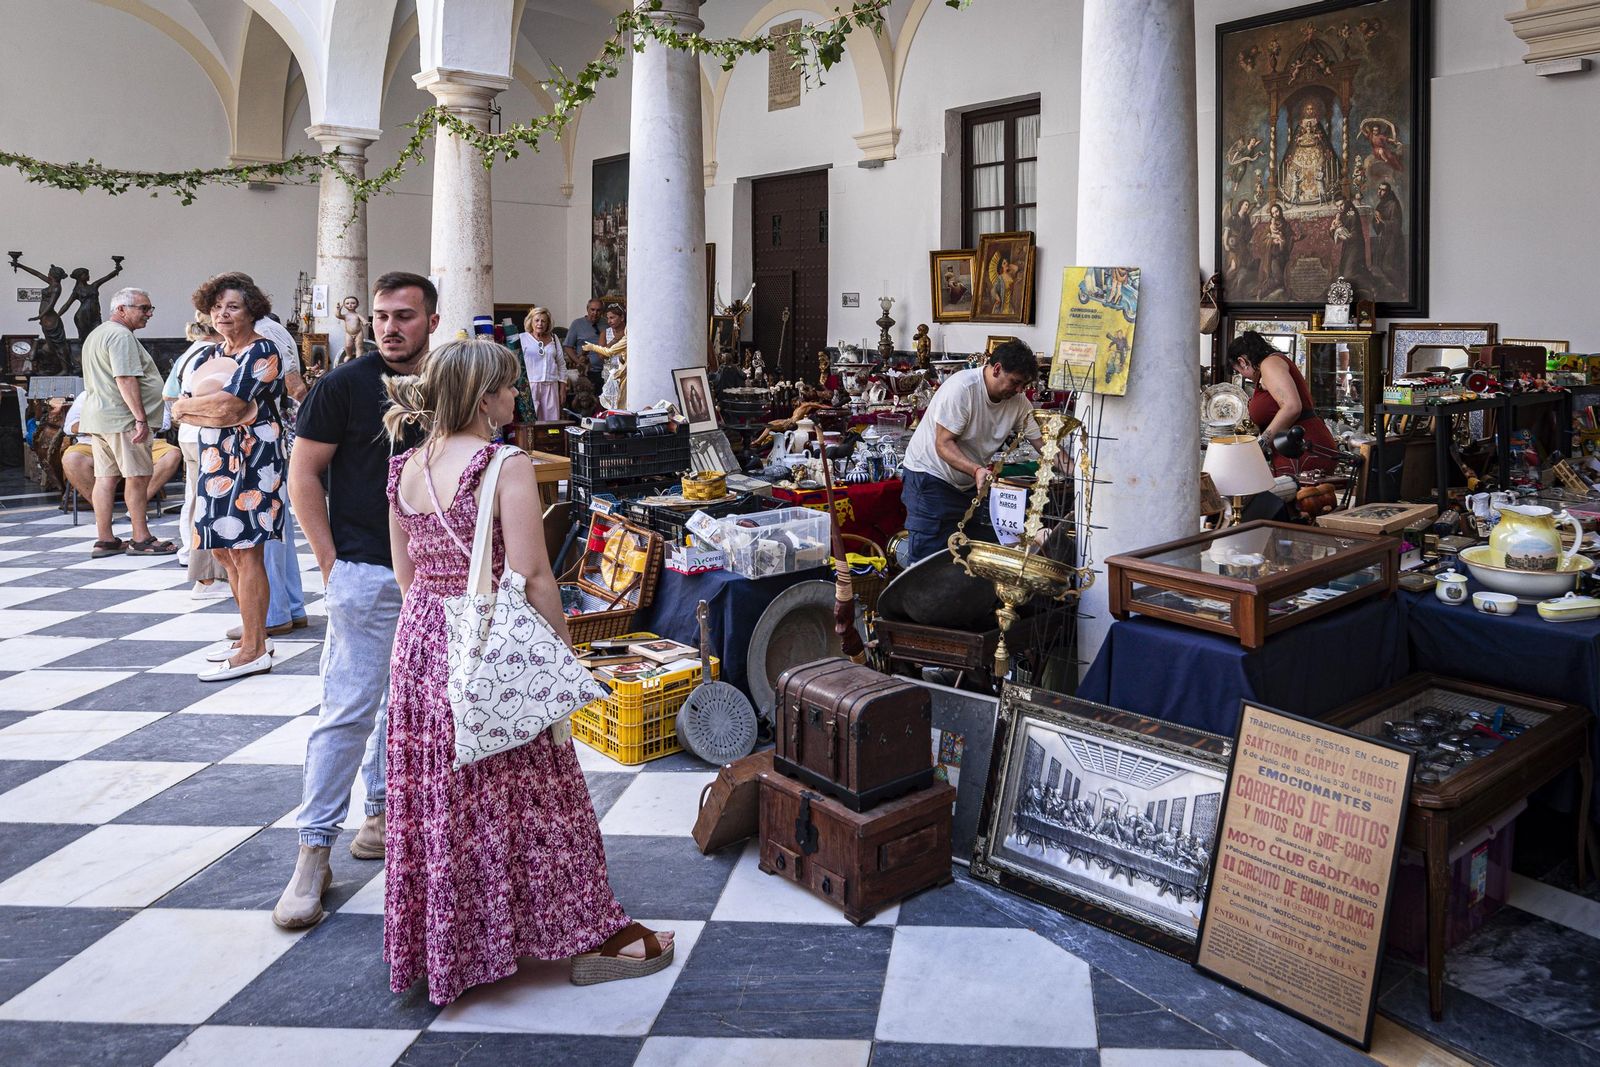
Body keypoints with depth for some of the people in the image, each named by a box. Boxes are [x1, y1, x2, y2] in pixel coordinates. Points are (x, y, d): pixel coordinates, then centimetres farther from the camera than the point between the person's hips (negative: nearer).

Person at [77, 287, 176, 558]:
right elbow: (126, 380, -22)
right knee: (138, 475, -4)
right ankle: (141, 539, 0)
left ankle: (104, 540, 10)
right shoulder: (121, 336, -13)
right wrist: (141, 418, -23)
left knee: (105, 477, 8)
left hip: (97, 417, 10)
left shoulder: (96, 334, 22)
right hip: (121, 418, -10)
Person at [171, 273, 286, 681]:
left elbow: (228, 406, -19)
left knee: (245, 551, -7)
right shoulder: (208, 356, 16)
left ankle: (255, 651, -2)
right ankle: (251, 636, 23)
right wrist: (219, 413, -12)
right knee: (224, 549, 12)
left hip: (251, 460, -9)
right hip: (217, 461, 9)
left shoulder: (262, 352, -9)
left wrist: (186, 407, -2)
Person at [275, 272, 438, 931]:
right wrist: (330, 562, -8)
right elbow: (303, 476, -4)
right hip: (366, 573, -5)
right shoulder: (343, 385, -6)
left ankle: (383, 815, 31)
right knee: (348, 708, -6)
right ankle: (313, 852, 4)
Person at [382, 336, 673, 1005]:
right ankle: (588, 934, 19)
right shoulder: (505, 467, -17)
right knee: (528, 796, 4)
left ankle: (439, 937, 34)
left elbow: (406, 572, 12)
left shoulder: (405, 469, 4)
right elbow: (531, 578, -18)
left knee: (438, 796, 17)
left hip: (421, 643, 7)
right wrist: (561, 643, -7)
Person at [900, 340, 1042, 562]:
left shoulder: (1018, 401, -4)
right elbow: (943, 444, -24)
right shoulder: (961, 388, -23)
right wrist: (976, 470, -38)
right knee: (928, 553, -8)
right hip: (929, 475, -7)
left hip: (967, 483, 7)